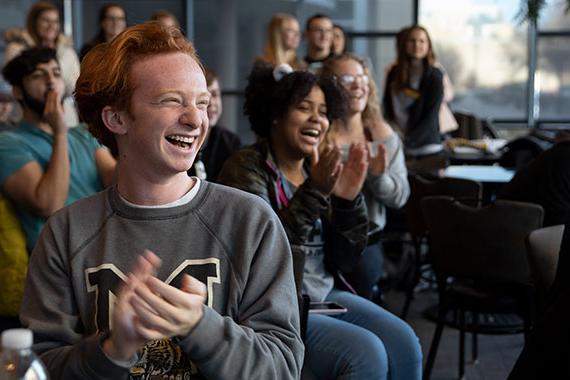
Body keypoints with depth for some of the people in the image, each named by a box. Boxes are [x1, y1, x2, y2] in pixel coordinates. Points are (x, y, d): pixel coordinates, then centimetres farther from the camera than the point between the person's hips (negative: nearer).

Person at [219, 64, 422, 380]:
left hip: (323, 295, 6)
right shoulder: (246, 168, -8)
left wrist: (348, 201, -8)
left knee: (403, 342, -14)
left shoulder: (317, 170, 10)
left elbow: (342, 261, 8)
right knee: (366, 352, -23)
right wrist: (313, 193, -27)